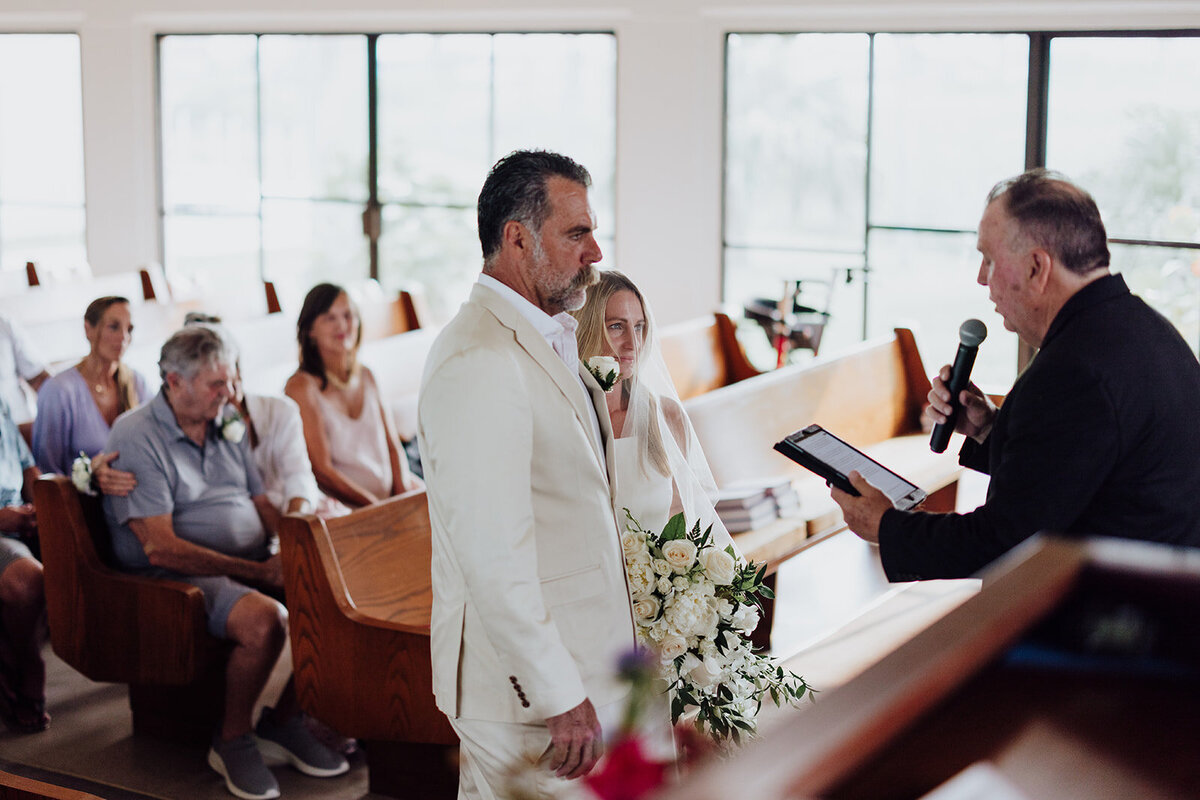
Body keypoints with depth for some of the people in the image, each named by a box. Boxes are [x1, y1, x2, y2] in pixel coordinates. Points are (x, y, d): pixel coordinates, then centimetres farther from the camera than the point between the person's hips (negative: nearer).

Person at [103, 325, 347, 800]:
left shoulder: (227, 430, 15)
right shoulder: (136, 437, -11)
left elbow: (263, 506, 17)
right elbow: (160, 547, -18)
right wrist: (256, 572, -21)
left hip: (255, 565, 8)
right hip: (177, 579, -7)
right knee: (263, 618, -35)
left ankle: (284, 722, -1)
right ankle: (232, 742, -11)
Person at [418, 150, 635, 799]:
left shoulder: (552, 343, 14)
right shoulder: (479, 361, -20)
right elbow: (491, 556, -25)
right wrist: (560, 697, -23)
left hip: (579, 666, 10)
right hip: (525, 693, -10)